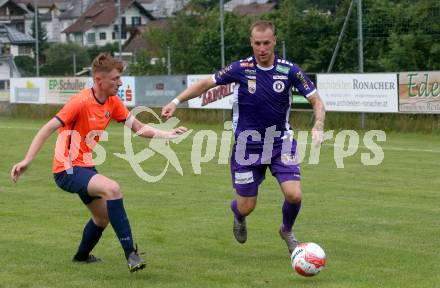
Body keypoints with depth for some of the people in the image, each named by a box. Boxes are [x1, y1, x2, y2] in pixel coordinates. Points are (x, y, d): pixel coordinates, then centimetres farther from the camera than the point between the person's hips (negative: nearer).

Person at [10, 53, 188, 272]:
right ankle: (130, 253, -32)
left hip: (86, 167, 9)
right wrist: (27, 161, -32)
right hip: (67, 170, -9)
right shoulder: (81, 102, -22)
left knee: (103, 217, 23)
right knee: (112, 188, -32)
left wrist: (167, 134, -7)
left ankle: (82, 256, 51)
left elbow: (139, 128, 7)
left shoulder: (113, 102, 2)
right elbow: (48, 129, -24)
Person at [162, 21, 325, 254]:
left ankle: (287, 231, 19)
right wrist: (176, 101, -9)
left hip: (280, 143, 1)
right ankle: (238, 217, 44)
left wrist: (318, 126, -24)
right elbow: (206, 83, 0)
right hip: (247, 145, 0)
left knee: (294, 195, -16)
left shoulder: (289, 70, -10)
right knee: (246, 207, 3)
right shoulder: (241, 69, -11)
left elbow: (316, 100, -6)